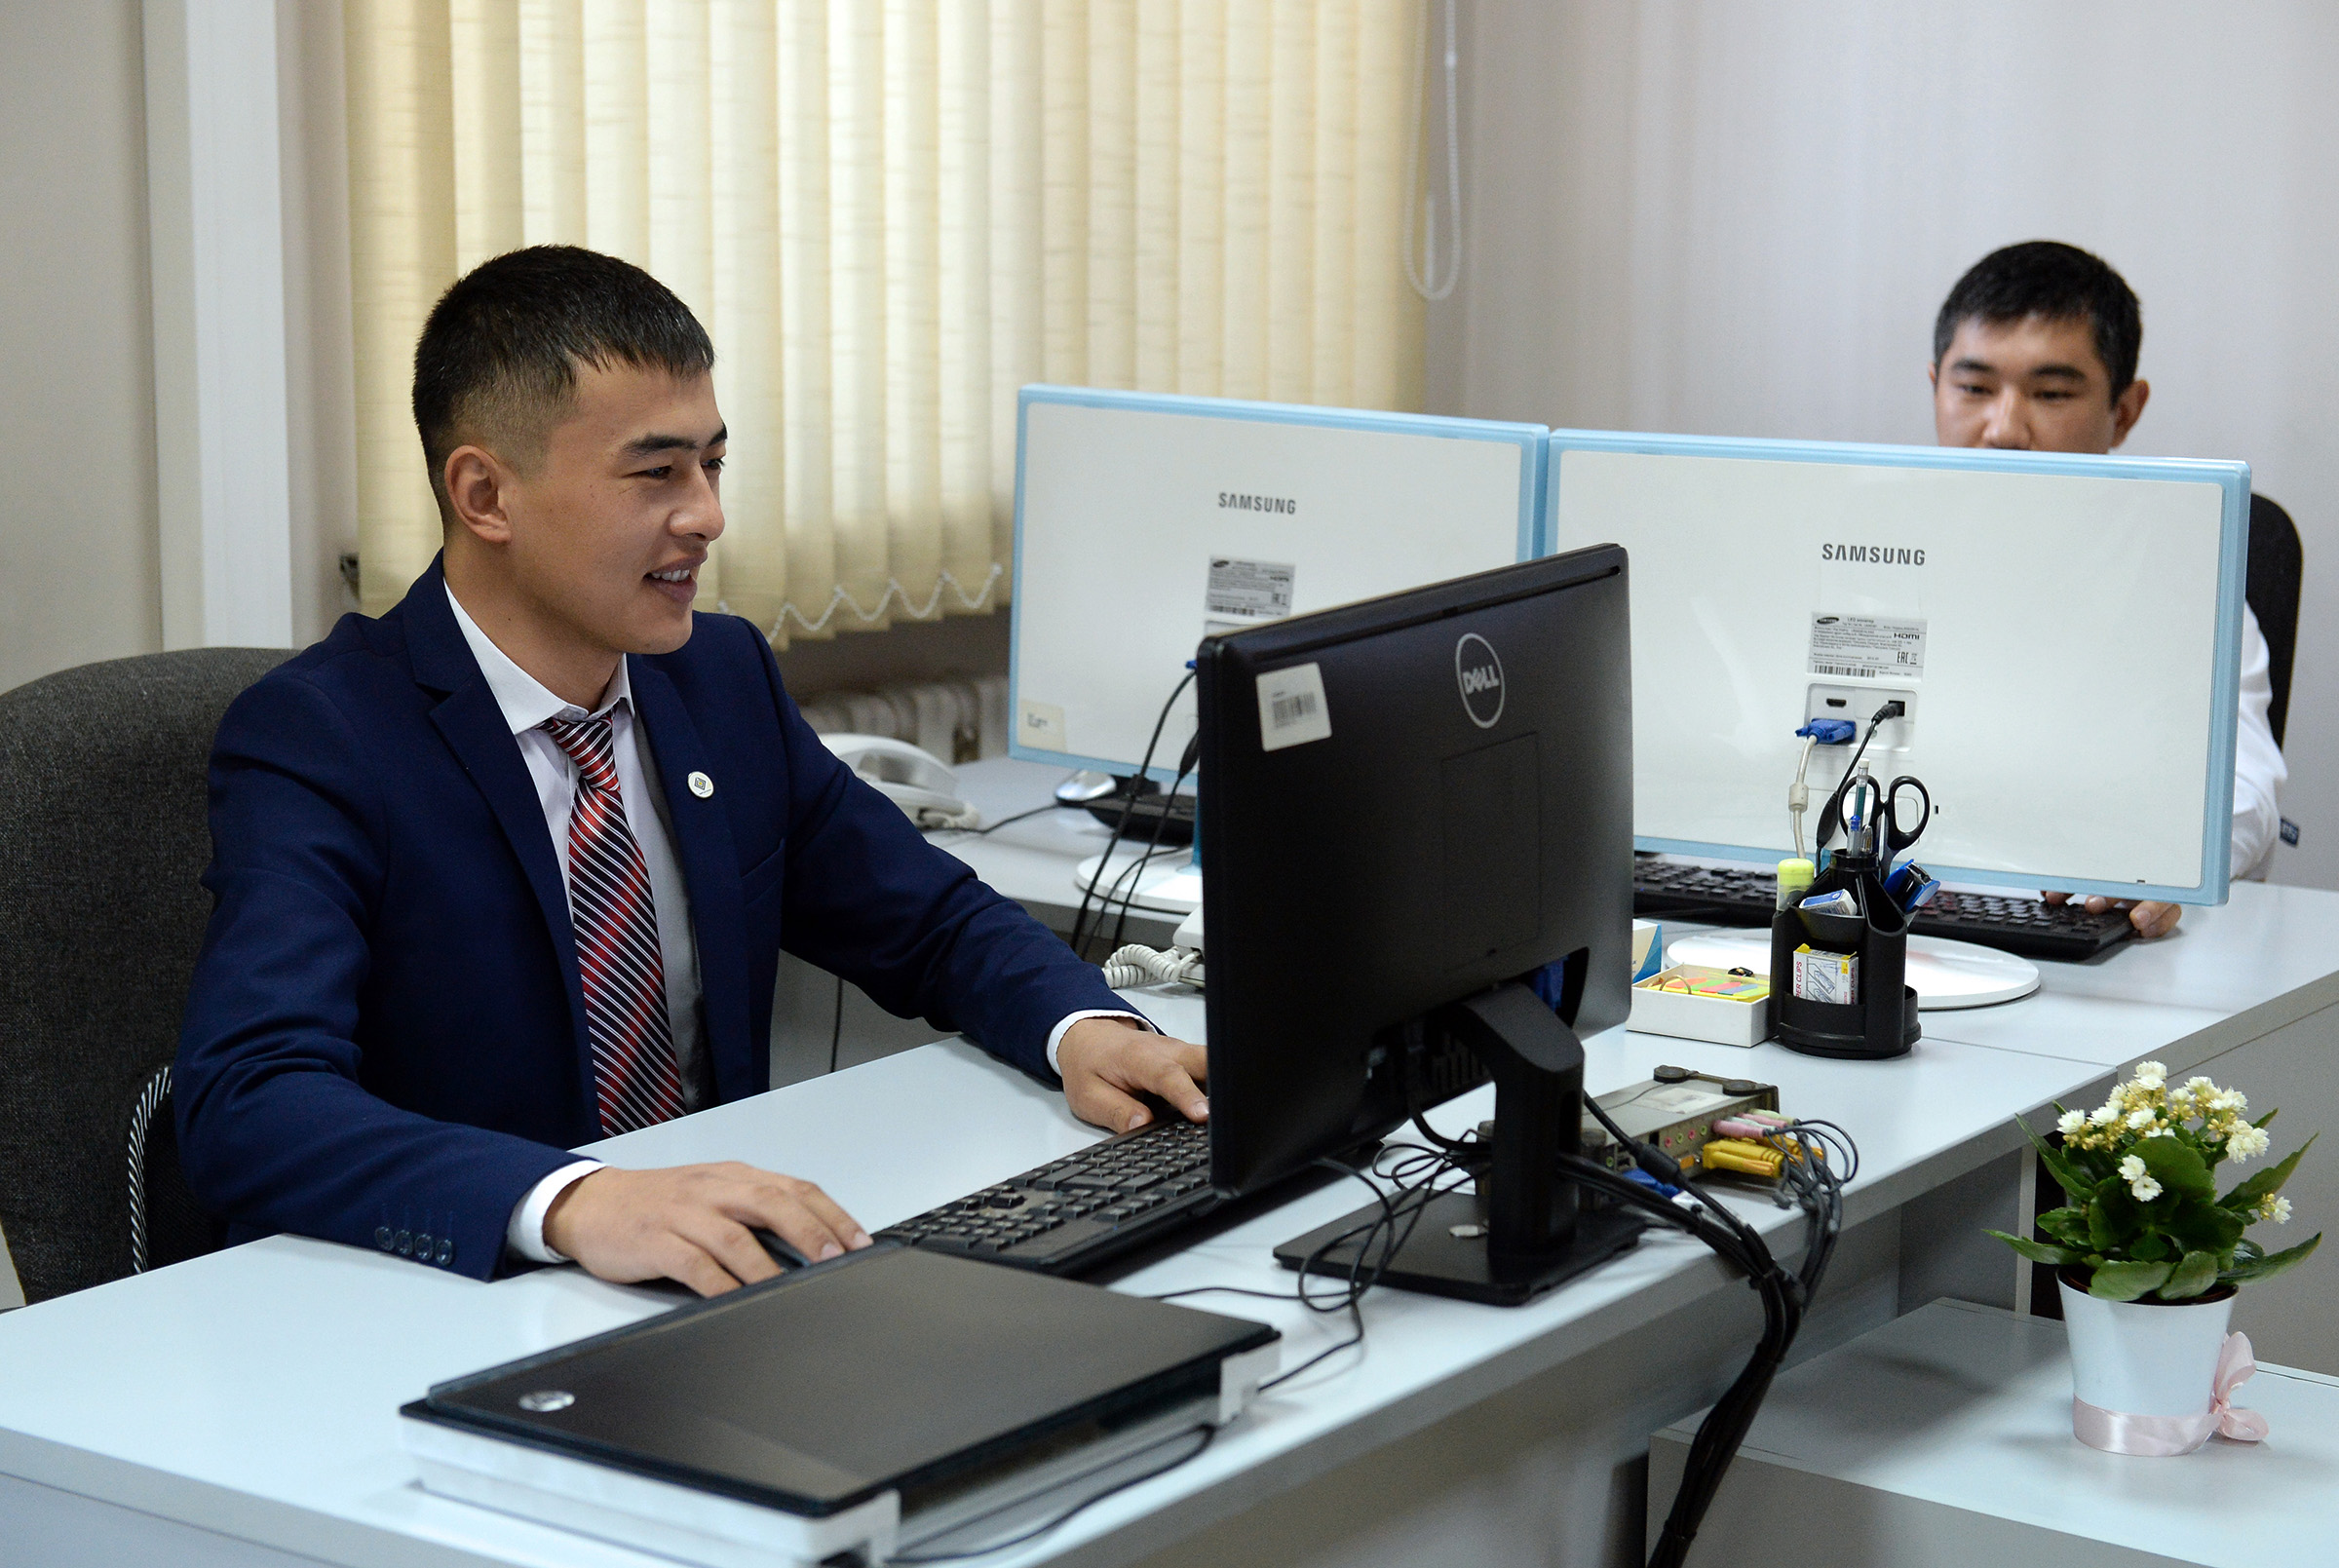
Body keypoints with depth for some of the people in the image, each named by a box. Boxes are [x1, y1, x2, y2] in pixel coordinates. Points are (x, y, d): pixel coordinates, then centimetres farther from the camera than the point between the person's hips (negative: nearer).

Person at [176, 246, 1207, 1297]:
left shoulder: (726, 678, 8)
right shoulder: (314, 744, -13)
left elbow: (931, 924, 17)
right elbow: (243, 1106, -28)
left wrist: (1085, 1031, -6)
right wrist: (577, 1205, -44)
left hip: (717, 1276, 7)